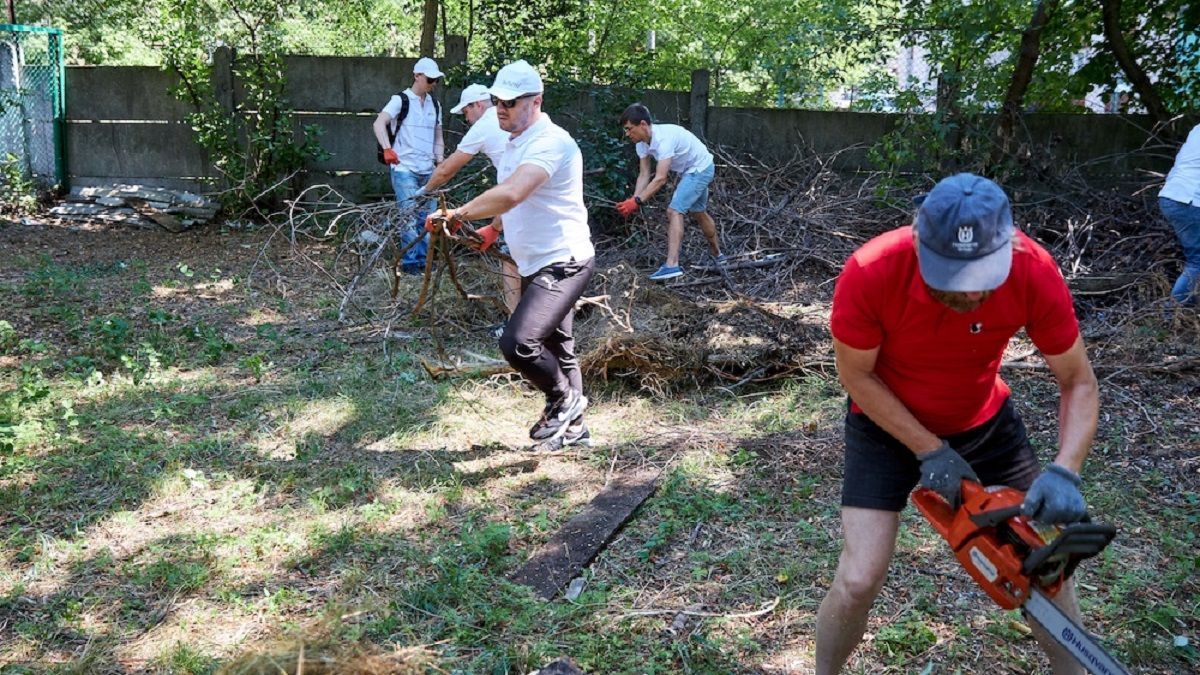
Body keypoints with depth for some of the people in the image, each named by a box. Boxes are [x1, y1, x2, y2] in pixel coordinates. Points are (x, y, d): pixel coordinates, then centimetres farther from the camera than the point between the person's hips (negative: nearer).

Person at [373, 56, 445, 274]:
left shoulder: (435, 105, 15)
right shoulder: (401, 100, -4)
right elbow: (379, 123, -16)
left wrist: (440, 159, 7)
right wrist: (387, 148, -30)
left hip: (428, 171, 6)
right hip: (404, 169, -6)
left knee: (426, 217, 10)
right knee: (409, 216, -8)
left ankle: (422, 259, 20)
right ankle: (410, 261, -1)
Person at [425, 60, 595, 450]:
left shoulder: (549, 142, -20)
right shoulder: (516, 143, 12)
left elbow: (510, 194, -36)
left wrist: (458, 215, -27)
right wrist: (494, 229, 12)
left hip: (563, 264, -10)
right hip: (535, 266, 10)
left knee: (517, 342, -23)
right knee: (556, 349, 18)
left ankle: (564, 400, 2)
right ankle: (573, 428, 31)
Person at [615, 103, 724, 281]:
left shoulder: (664, 139, -36)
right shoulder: (642, 143, -10)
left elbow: (660, 179, -40)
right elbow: (644, 175, -9)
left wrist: (637, 201, -42)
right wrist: (633, 200, -23)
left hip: (700, 168, -10)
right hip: (689, 171, 10)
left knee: (674, 211, -21)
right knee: (699, 213, 24)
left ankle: (672, 265, -26)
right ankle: (717, 255, 43)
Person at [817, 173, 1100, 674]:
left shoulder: (1035, 272, -28)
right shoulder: (870, 273, -34)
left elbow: (1079, 383, -16)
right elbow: (856, 375, -18)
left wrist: (1064, 471, -31)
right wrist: (929, 451, -21)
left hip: (985, 421, 3)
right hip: (889, 424, -2)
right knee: (858, 581, -11)